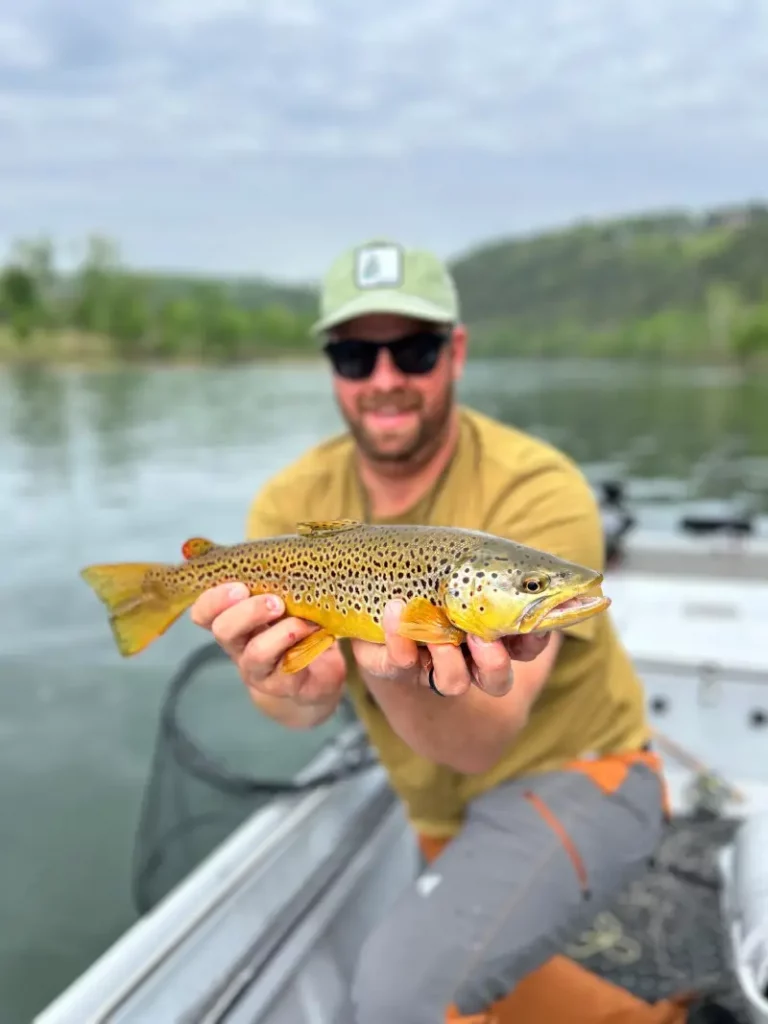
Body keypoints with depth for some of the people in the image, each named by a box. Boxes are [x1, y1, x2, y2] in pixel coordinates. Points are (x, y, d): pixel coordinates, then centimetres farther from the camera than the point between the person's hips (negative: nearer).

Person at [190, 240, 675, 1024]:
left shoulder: (539, 491, -28)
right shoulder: (293, 502, -12)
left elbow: (483, 742, -33)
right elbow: (304, 710, -23)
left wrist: (398, 680, -54)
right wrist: (298, 689, -47)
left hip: (569, 778, -6)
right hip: (442, 810, 6)